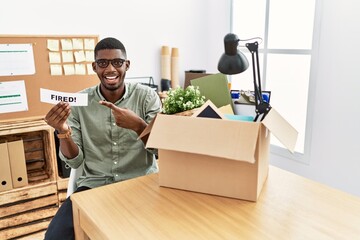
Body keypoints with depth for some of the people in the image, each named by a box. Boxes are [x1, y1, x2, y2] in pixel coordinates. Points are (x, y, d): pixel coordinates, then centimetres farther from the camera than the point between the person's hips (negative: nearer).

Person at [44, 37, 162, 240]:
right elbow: (75, 162, 2)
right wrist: (64, 132, -19)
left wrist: (138, 125, -25)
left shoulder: (147, 96, -3)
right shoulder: (79, 102, 1)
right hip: (95, 185, 2)